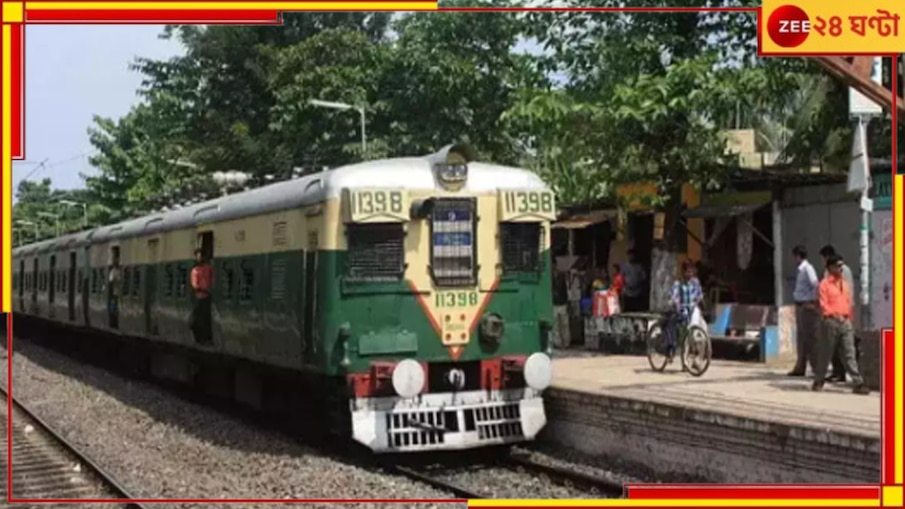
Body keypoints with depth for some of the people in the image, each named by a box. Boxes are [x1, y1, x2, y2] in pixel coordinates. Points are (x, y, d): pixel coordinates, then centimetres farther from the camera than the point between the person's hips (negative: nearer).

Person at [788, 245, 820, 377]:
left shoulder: (807, 269, -15)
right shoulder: (801, 270, 14)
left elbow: (816, 285, -25)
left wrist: (813, 302, -20)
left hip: (808, 307, -10)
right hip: (800, 306, 10)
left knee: (810, 338, -7)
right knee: (801, 338, 15)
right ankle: (800, 368, 23)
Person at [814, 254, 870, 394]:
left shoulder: (845, 284, 15)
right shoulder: (824, 284, -3)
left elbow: (849, 303, 18)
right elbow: (823, 305, -10)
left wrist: (849, 318, 13)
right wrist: (835, 315, -21)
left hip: (846, 322, 5)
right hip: (831, 322, -5)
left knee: (850, 353, -2)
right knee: (825, 353, 4)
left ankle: (858, 383, -7)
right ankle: (818, 381, 16)